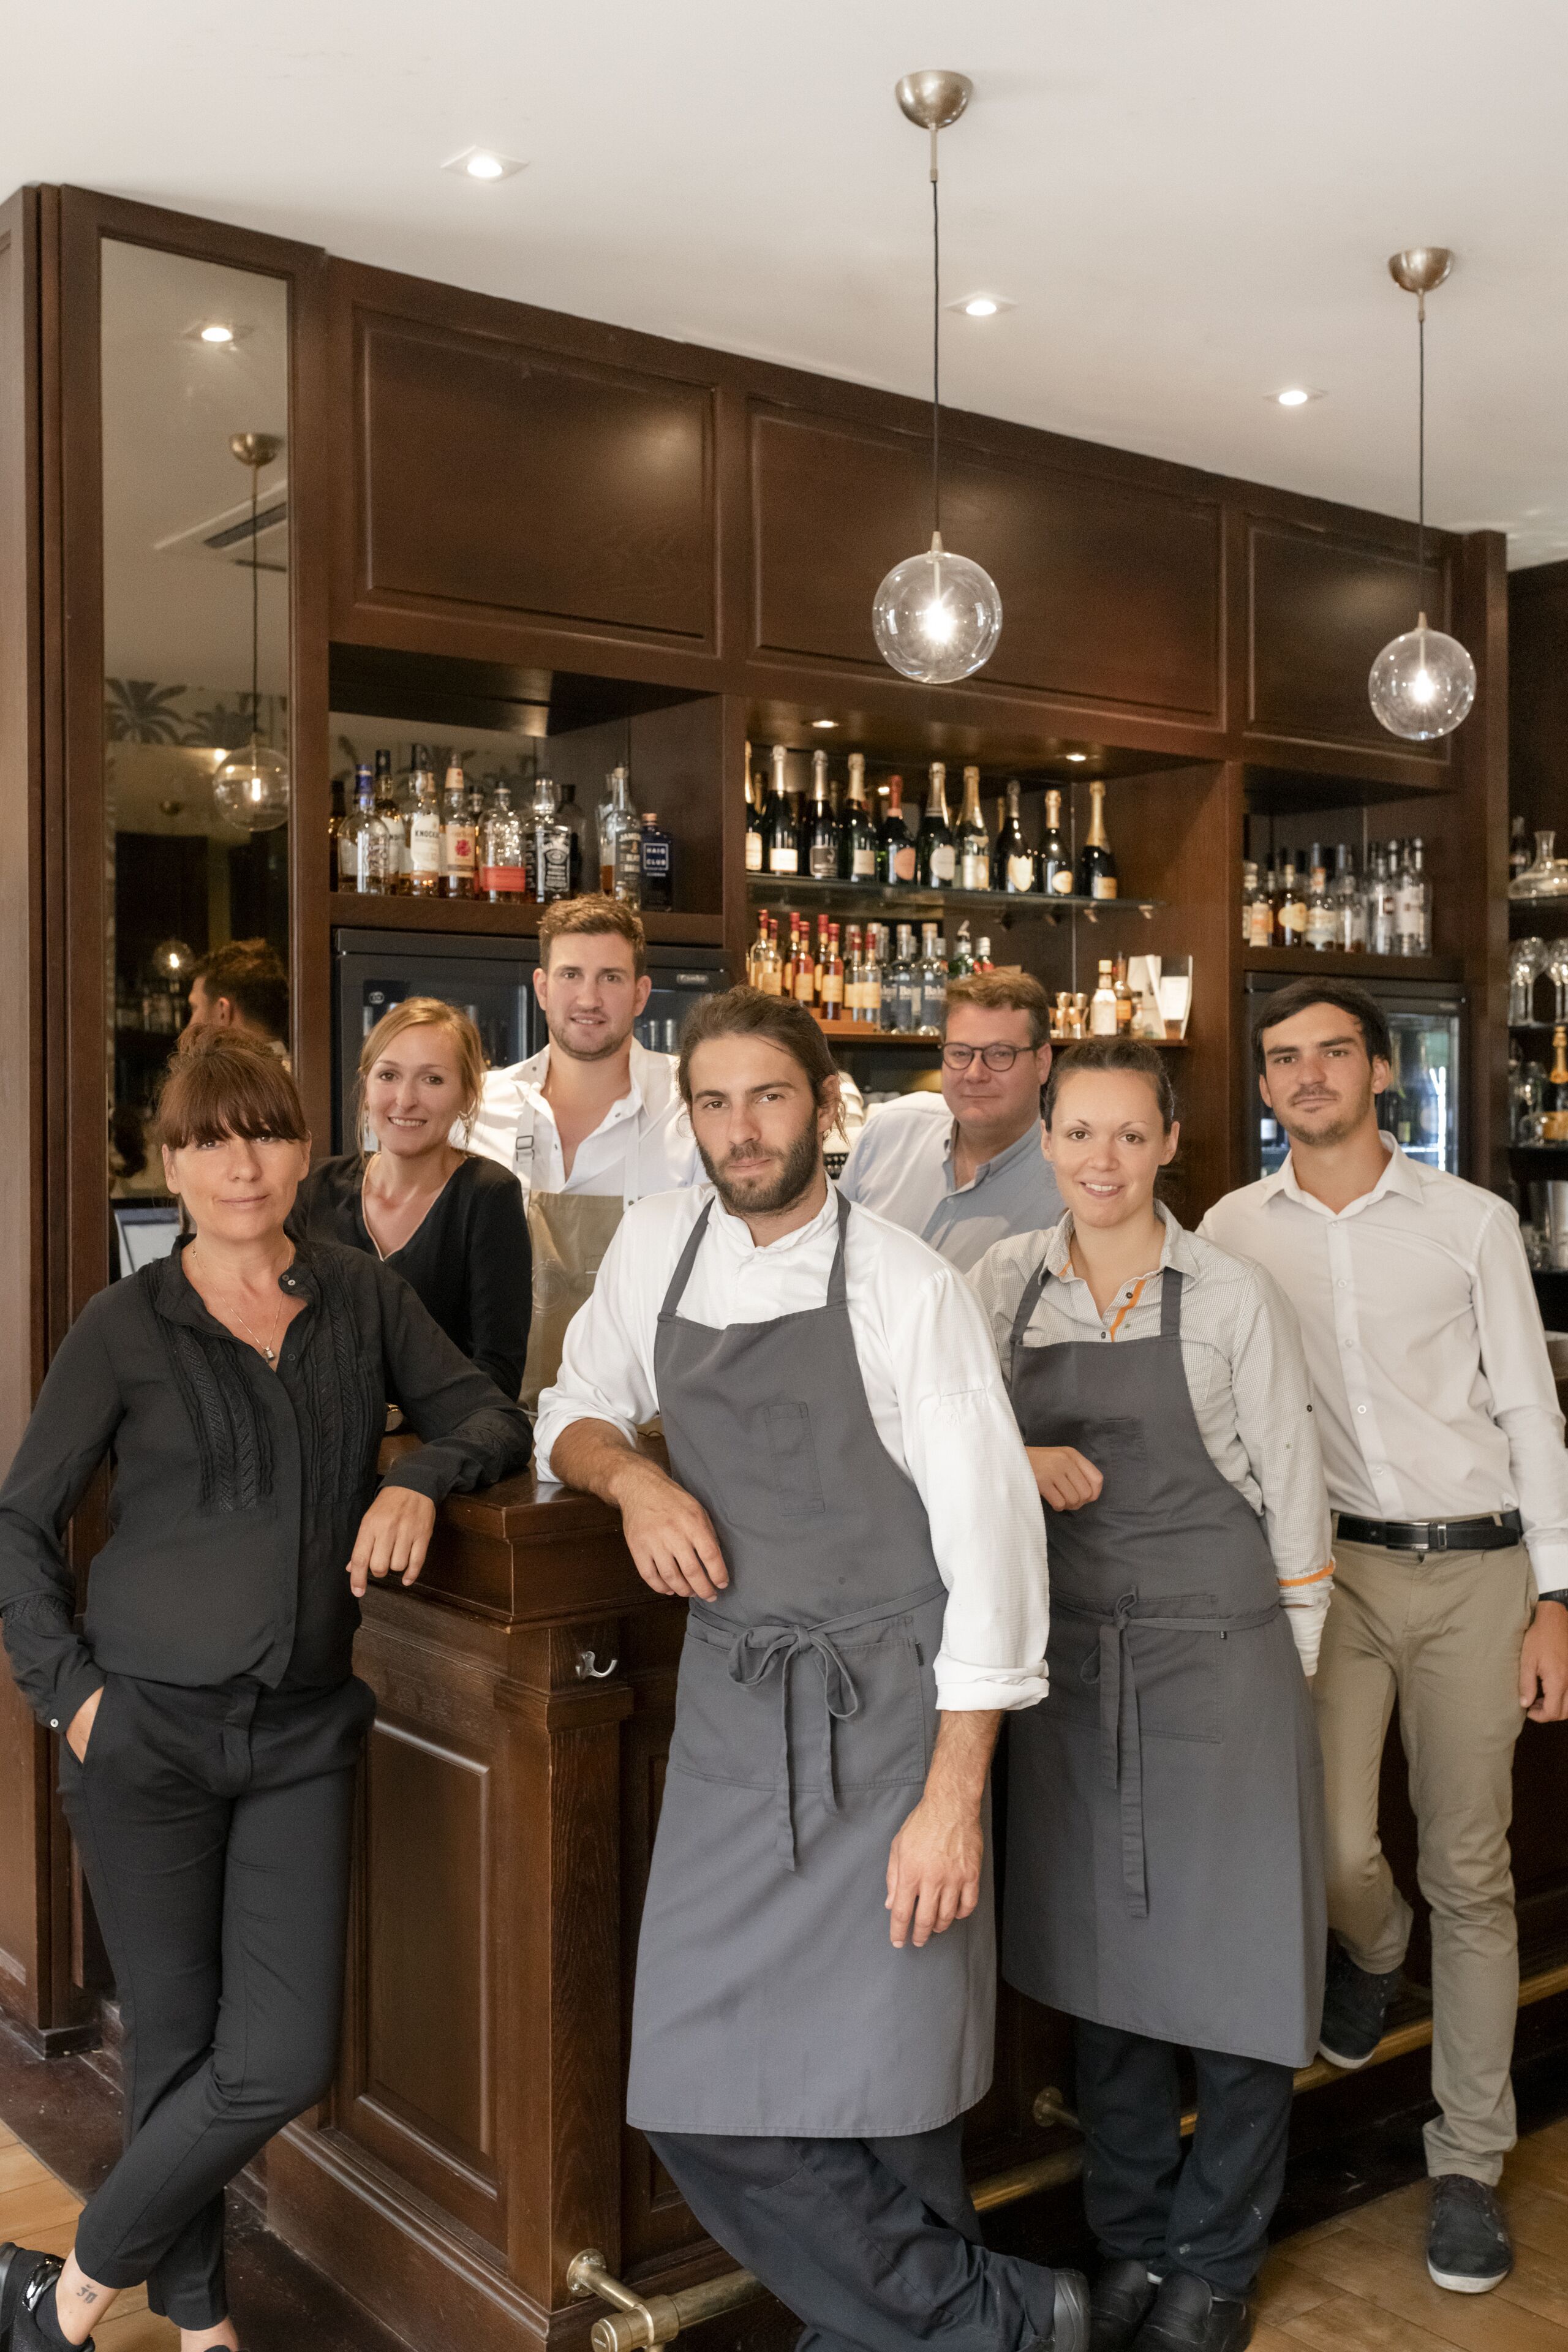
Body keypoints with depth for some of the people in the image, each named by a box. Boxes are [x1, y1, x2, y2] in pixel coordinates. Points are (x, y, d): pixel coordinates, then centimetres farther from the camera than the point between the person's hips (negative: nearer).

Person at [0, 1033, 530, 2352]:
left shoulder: (363, 1299, 4)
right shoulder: (125, 1329, -3)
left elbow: (491, 1416, 8)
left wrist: (421, 1476, -13)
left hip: (303, 1731, 3)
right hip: (146, 1731, -2)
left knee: (285, 2058, -1)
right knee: (176, 2041, 7)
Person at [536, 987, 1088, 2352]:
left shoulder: (906, 1286, -9)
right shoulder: (655, 1245, 6)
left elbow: (990, 1538, -10)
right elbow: (575, 1414, 19)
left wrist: (955, 1795, -15)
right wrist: (630, 1473, -6)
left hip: (887, 1716, -4)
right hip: (731, 1714, 5)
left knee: (891, 2094, -3)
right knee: (701, 2096, 1)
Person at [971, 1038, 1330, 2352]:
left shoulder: (1233, 1298, -5)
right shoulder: (1008, 1283, 3)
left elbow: (1294, 1492, -1)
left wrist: (1291, 1671, -1)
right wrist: (1022, 1462, -10)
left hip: (1218, 1652, -3)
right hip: (1071, 1654, 3)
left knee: (1233, 1961, 3)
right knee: (1102, 1955, 12)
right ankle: (1130, 2244, 30)